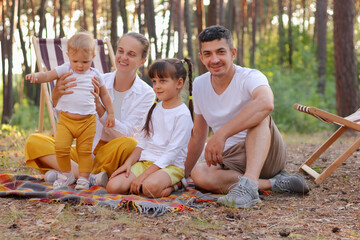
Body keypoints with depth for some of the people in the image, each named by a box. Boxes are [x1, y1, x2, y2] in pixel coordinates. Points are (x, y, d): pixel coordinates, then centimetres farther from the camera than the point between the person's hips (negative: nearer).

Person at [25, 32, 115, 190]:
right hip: (66, 119, 0)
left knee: (85, 150, 3)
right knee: (60, 147, -10)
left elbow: (104, 94, 17)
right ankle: (66, 175, 11)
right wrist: (36, 76, -32)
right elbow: (48, 76, -10)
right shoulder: (65, 70, 1)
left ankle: (83, 178, 18)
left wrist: (110, 113, 16)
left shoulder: (95, 75, 5)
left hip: (87, 121, 1)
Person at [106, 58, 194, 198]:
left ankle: (173, 185, -9)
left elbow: (172, 152, -15)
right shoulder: (155, 108, 14)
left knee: (150, 187, -38)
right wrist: (128, 163, -2)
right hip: (145, 162, 5)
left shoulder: (183, 114, -10)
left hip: (171, 165, -5)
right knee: (113, 186, -19)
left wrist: (143, 175, -20)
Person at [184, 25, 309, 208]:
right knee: (199, 174, -29)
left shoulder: (250, 77, -15)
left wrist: (221, 135, -44)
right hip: (230, 161, 4)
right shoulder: (199, 85, 5)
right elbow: (198, 134, 17)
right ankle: (274, 183, -21)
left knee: (257, 113, -32)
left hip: (267, 154, -4)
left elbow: (266, 103, -41)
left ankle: (249, 183, -47)